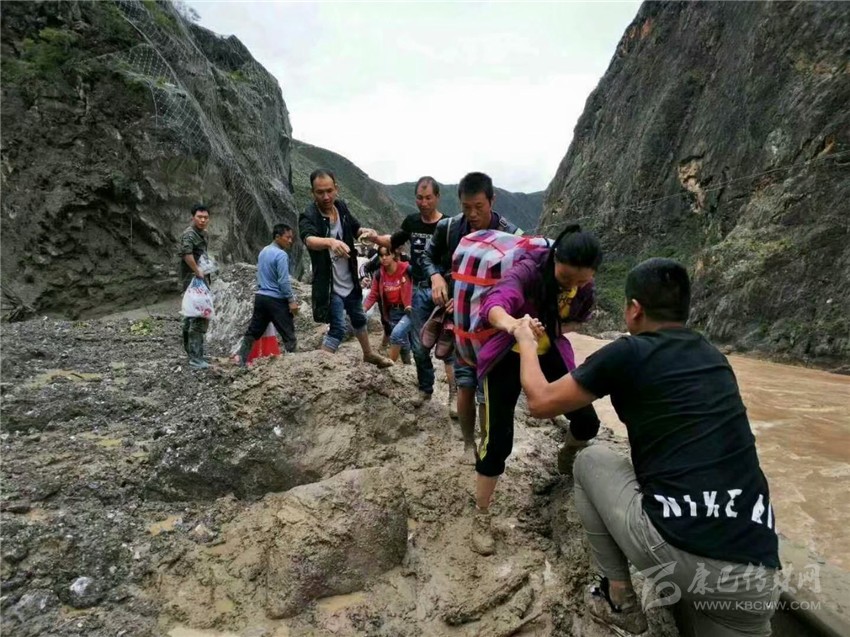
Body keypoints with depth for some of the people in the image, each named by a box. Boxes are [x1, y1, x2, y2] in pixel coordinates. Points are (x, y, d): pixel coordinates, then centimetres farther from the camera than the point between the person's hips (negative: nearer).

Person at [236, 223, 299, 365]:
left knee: (253, 332, 13)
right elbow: (284, 281, -19)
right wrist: (291, 300, -15)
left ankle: (242, 361, 16)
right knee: (288, 334, 0)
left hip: (260, 297, 9)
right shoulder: (281, 255, -15)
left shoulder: (263, 252, 13)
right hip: (276, 299, -8)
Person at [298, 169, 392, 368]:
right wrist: (331, 241, -64)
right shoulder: (308, 217, -22)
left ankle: (368, 354, 45)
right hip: (330, 285, -7)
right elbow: (309, 239, -42)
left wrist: (366, 231, -15)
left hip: (350, 281, 7)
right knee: (338, 327, -10)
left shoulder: (341, 207, -3)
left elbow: (355, 229, 10)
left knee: (359, 319, 24)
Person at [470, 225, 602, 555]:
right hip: (508, 356, -5)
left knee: (588, 421, 5)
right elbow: (495, 302, -50)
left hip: (550, 354, 6)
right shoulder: (529, 269, -30)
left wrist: (554, 330, -8)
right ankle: (480, 518, 8)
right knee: (498, 439, -11)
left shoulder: (585, 285, -11)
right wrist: (510, 322, -72)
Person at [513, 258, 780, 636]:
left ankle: (618, 598, 20)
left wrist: (526, 342, 20)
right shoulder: (713, 357, 15)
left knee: (590, 460, 17)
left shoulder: (629, 352, -4)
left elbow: (540, 403, 4)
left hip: (673, 551, -5)